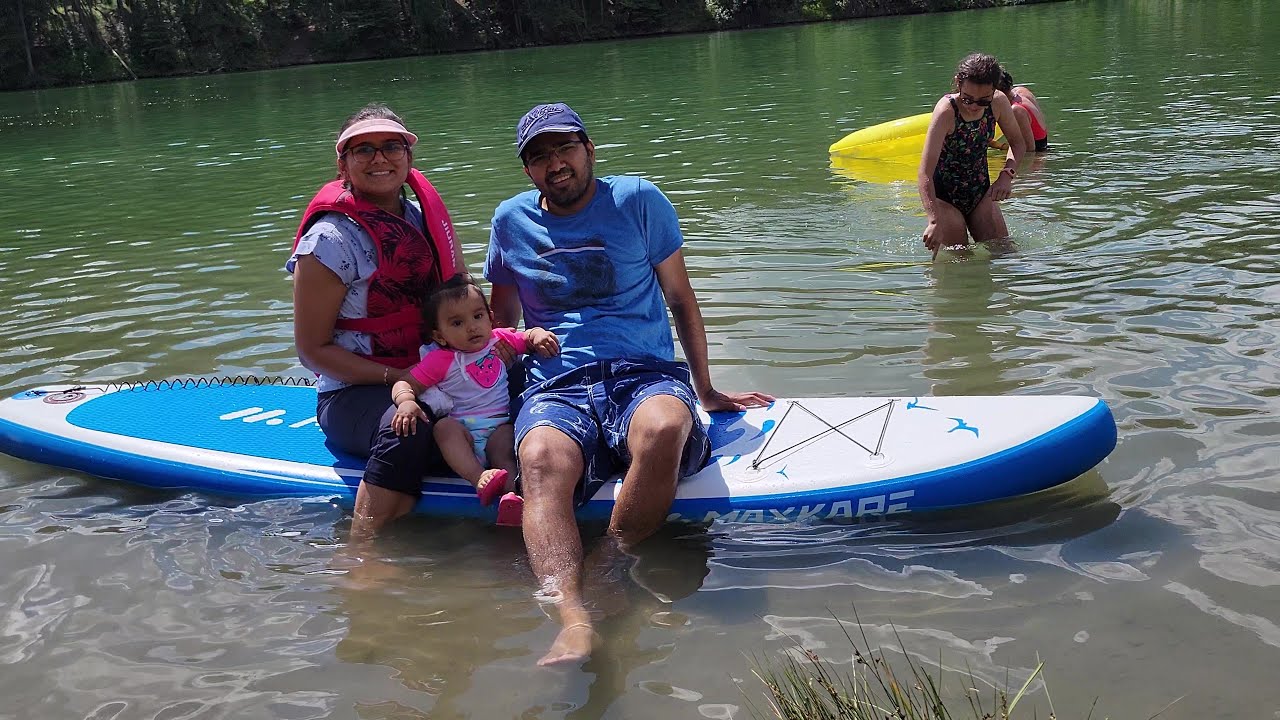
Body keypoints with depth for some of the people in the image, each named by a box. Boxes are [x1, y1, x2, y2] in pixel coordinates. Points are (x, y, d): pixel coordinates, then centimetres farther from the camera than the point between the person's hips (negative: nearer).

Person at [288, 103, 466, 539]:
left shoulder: (425, 218, 8)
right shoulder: (330, 239, -10)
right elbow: (313, 350, -9)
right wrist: (397, 378, -19)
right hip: (354, 395, -6)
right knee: (409, 425, -37)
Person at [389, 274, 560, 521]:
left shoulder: (500, 340, 11)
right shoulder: (440, 360, 1)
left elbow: (528, 336, 24)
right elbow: (404, 384, -2)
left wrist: (539, 335, -1)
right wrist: (406, 402, -25)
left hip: (499, 425, 1)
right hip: (462, 429, -1)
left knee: (504, 444, -32)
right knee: (444, 426, -32)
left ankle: (512, 494, -56)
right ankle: (480, 479, -48)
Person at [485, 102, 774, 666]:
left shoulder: (638, 201, 9)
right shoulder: (511, 221, 16)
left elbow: (682, 301, 15)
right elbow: (500, 323, 26)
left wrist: (705, 391, 17)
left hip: (645, 372, 0)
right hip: (556, 385, 1)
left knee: (662, 429, -40)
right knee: (541, 459, -38)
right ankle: (574, 617, -57)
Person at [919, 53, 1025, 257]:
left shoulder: (998, 103, -12)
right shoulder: (946, 111, -28)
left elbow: (1017, 142, 7)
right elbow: (925, 172, -34)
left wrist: (1007, 174, -14)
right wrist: (935, 220, -43)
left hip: (980, 192, 5)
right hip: (945, 195, -5)